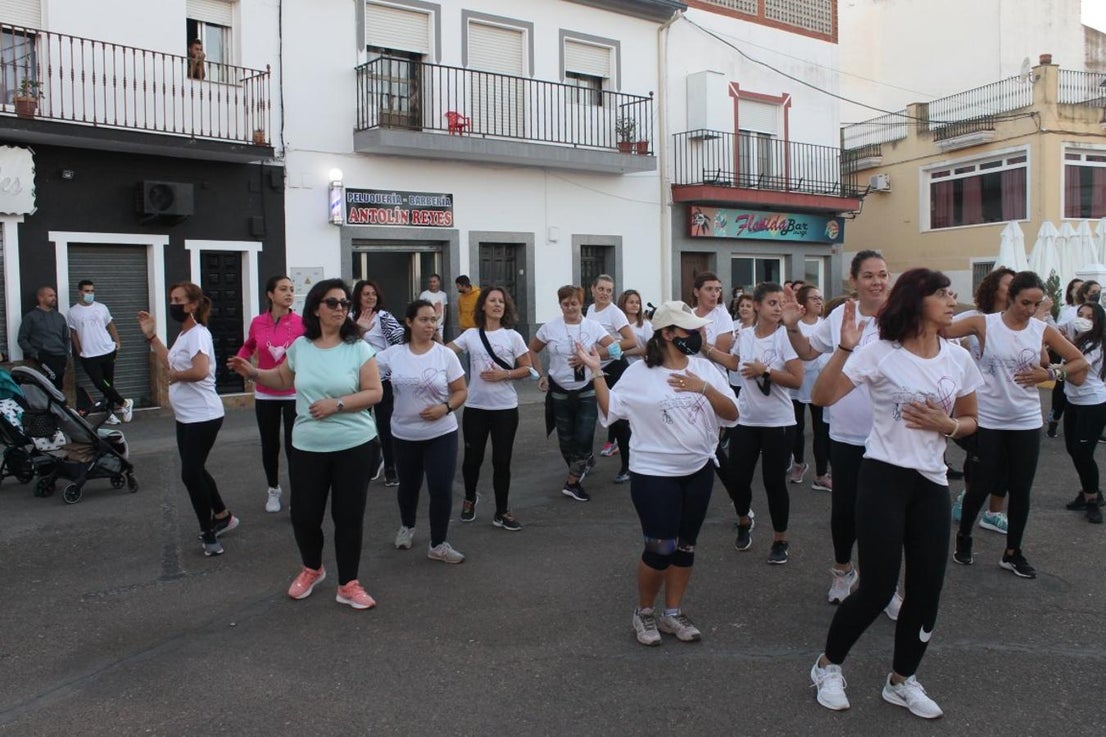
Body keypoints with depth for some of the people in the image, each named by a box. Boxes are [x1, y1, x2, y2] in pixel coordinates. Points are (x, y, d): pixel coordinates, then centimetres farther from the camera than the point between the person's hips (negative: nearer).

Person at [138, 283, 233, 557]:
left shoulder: (198, 334, -19)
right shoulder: (183, 334, 12)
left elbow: (200, 372, -34)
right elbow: (171, 364, 11)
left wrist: (175, 375, -16)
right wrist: (151, 336, 11)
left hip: (203, 417, -10)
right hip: (186, 417, 10)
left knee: (191, 473, -6)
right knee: (195, 471, 18)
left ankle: (208, 533, 9)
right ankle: (222, 516, 34)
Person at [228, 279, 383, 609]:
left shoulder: (359, 348, -7)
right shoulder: (299, 346, 3)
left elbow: (375, 392, -9)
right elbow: (283, 380, 20)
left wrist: (336, 404, -19)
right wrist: (253, 373, 3)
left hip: (354, 447, -2)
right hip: (307, 448, 3)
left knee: (349, 516, 6)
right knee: (304, 515, 8)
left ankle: (348, 585, 22)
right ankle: (311, 569, 37)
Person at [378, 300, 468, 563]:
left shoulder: (446, 354, -6)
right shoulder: (393, 354, -3)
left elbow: (461, 391, -3)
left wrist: (445, 408, -20)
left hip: (441, 434, -1)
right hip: (404, 435, 1)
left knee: (441, 489, -4)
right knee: (408, 485, 18)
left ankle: (438, 545, 12)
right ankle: (406, 527, 46)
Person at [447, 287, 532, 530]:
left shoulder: (513, 336, 0)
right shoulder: (470, 335, 3)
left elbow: (527, 369, 1)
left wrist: (504, 374, -14)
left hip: (505, 408, -1)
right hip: (475, 406, 1)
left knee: (502, 461, 4)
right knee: (472, 458, 10)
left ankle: (502, 512, 18)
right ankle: (470, 498, 38)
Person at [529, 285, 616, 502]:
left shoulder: (593, 326, -4)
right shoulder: (550, 327, -3)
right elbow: (532, 350, 9)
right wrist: (541, 375, -1)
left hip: (587, 390, -1)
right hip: (559, 391, 1)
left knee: (584, 437, -6)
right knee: (566, 439, 10)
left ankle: (572, 483, 8)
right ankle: (584, 463, 39)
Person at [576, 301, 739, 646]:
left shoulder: (704, 368, 0)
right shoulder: (639, 373, -9)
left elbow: (731, 414, -4)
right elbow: (609, 411, -7)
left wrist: (703, 388, -19)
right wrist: (596, 372, -14)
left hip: (699, 470, 5)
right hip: (654, 474, -4)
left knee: (685, 545, 13)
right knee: (660, 549, -3)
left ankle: (672, 613, 29)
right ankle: (644, 612, 21)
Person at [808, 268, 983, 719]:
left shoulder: (959, 359, 4)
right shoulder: (880, 353, -10)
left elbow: (970, 421, 15)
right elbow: (822, 397, -17)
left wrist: (946, 425, -7)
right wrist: (845, 348, -27)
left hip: (932, 482, 5)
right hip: (884, 477, -5)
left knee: (927, 588, 8)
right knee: (879, 588, -5)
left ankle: (902, 680, 29)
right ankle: (828, 666, 20)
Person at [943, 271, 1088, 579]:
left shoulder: (1043, 330, 0)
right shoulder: (984, 324, -7)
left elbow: (1080, 361, 5)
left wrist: (1049, 373, -9)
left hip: (1026, 422, 3)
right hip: (988, 420, -2)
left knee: (1020, 489, 7)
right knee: (983, 483, 4)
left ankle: (1012, 553, 23)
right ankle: (963, 538, 27)